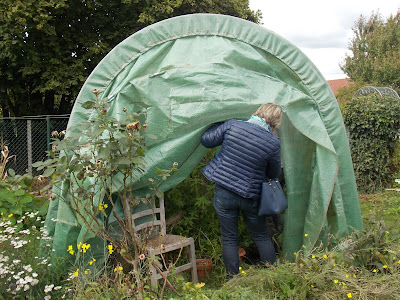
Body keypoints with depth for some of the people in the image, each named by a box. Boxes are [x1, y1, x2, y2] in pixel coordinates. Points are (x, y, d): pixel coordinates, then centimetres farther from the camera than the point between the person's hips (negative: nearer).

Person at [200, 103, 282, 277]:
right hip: (250, 197, 0)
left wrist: (219, 124, 16)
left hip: (223, 193, 0)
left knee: (229, 239, 13)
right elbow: (274, 174, 4)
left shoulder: (232, 126, -11)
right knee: (261, 237, 19)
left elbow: (206, 140, 1)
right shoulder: (273, 143, -11)